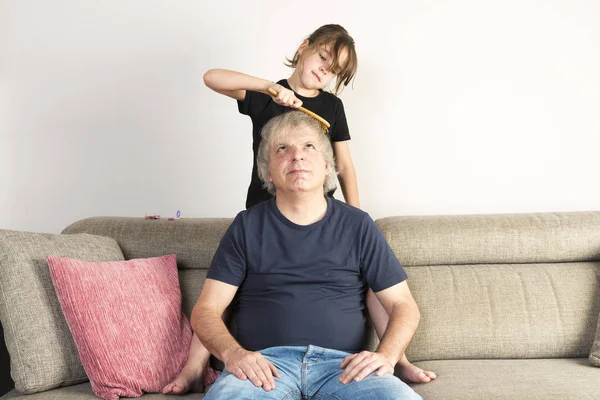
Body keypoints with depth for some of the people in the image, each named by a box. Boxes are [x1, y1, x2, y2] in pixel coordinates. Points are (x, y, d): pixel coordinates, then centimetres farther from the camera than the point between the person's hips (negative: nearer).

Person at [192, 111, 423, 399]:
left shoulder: (357, 225, 11)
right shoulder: (247, 226, 10)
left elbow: (404, 306, 12)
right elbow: (206, 310, 6)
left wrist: (386, 356, -9)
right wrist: (233, 353, -15)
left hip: (342, 362, 1)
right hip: (266, 362, 0)